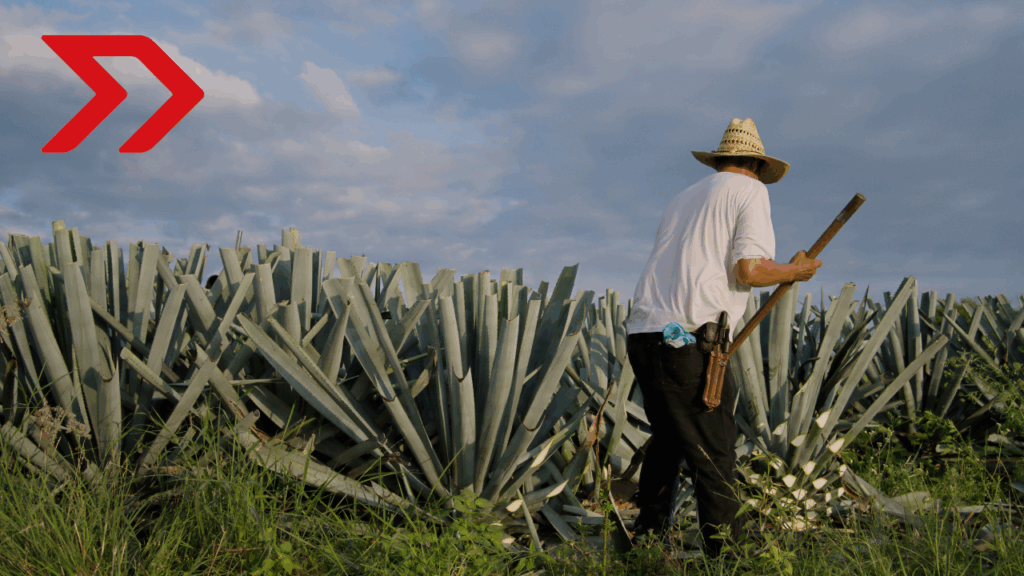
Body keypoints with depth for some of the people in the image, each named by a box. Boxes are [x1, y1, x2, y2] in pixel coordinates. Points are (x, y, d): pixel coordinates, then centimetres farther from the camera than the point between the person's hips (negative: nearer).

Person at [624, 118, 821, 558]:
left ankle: (647, 538, 34)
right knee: (714, 459, -1)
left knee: (667, 440, 23)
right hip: (687, 339, -7)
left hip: (642, 334, 8)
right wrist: (795, 271, 9)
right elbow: (749, 270, -9)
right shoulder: (750, 191, 5)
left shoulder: (683, 198, 24)